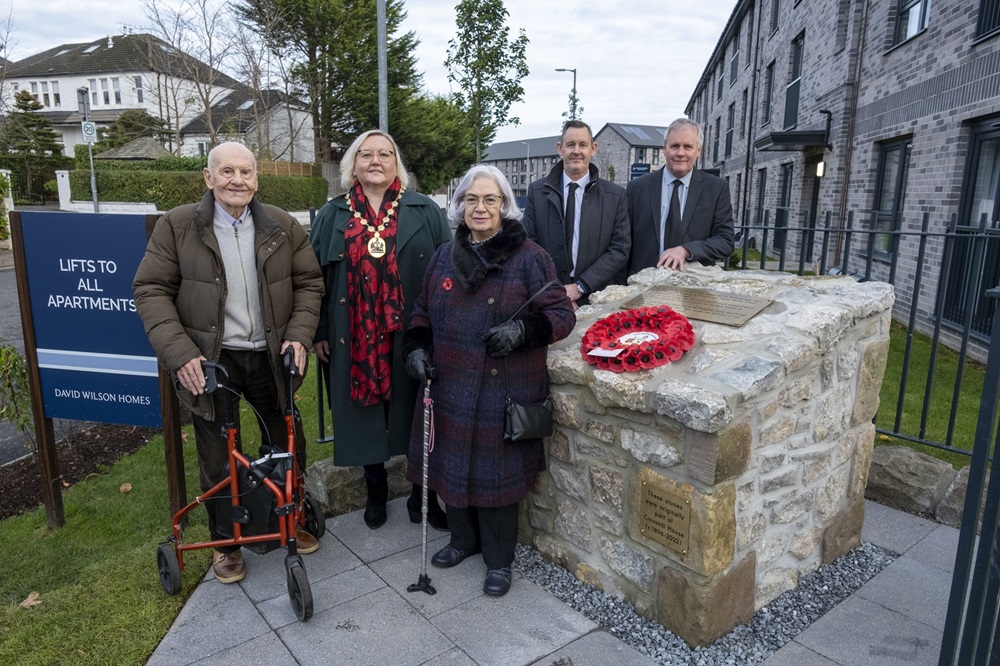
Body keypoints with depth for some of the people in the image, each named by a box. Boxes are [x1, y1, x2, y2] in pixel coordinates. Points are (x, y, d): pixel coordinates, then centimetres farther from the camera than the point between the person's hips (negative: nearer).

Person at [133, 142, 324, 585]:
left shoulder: (282, 227, 1)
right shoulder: (177, 226, -5)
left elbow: (309, 282, 5)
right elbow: (151, 291, -6)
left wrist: (299, 335, -9)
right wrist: (180, 353, -16)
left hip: (269, 357, 2)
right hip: (210, 360, -2)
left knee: (288, 444, 13)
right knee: (218, 458, 10)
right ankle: (225, 542, 32)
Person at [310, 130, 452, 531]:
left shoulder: (425, 212, 2)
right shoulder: (333, 216, 7)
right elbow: (316, 277, 7)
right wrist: (320, 332, 3)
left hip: (411, 336, -1)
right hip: (356, 338, 2)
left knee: (417, 413, 7)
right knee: (365, 412, 10)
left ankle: (424, 495, 25)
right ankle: (376, 491, 30)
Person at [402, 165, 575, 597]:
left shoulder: (529, 257, -6)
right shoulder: (445, 256, 10)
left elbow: (561, 313, -6)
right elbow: (422, 311, 19)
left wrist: (522, 329, -23)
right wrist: (416, 347, 2)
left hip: (504, 390, -5)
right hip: (450, 387, 5)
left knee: (496, 473, 5)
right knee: (453, 464, 16)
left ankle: (499, 559, 27)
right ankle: (463, 538, 41)